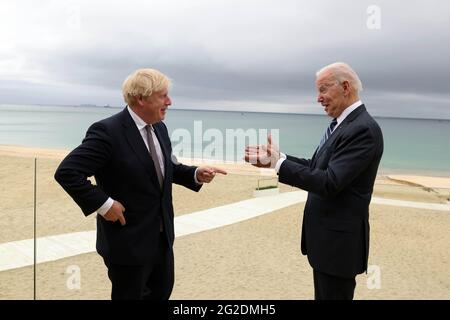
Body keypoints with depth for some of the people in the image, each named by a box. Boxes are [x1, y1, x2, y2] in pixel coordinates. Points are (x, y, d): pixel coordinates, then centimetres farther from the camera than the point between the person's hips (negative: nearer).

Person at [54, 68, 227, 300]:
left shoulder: (159, 128, 4)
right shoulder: (108, 131, -21)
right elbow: (66, 172, -24)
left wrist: (196, 174, -1)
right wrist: (103, 203, -23)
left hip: (162, 235, 8)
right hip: (128, 241, -8)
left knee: (162, 290, 24)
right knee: (129, 295, 12)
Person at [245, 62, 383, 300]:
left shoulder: (363, 129, -22)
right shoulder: (343, 124, 9)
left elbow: (329, 183, -28)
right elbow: (316, 167, 13)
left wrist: (279, 163, -22)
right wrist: (275, 159, 1)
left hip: (338, 239, -9)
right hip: (326, 235, 9)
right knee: (324, 295, 22)